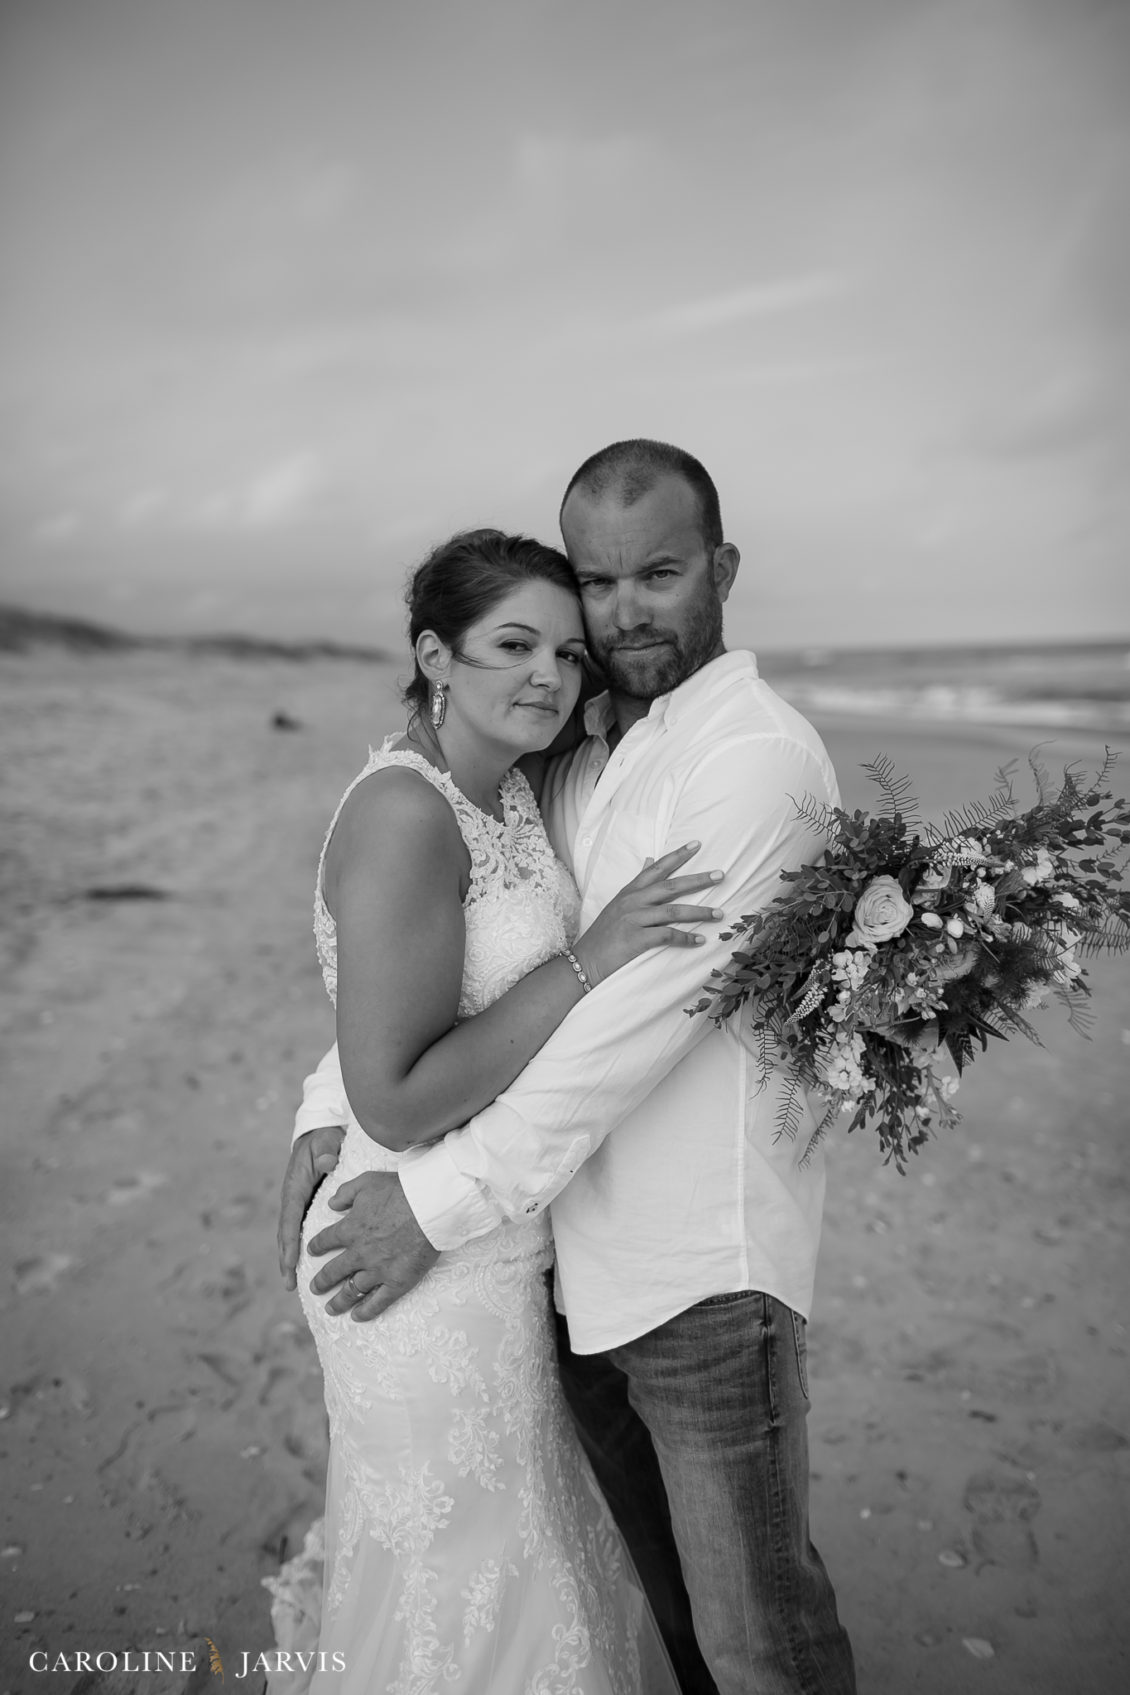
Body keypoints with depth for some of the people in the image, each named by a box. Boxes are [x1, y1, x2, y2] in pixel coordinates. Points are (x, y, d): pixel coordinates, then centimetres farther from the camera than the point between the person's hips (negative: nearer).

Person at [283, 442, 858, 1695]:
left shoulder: (760, 756, -17)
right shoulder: (574, 752, 7)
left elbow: (640, 1012, -23)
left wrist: (443, 1202, -19)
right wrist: (331, 1107, -4)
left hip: (706, 1270, -6)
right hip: (577, 1257, 7)